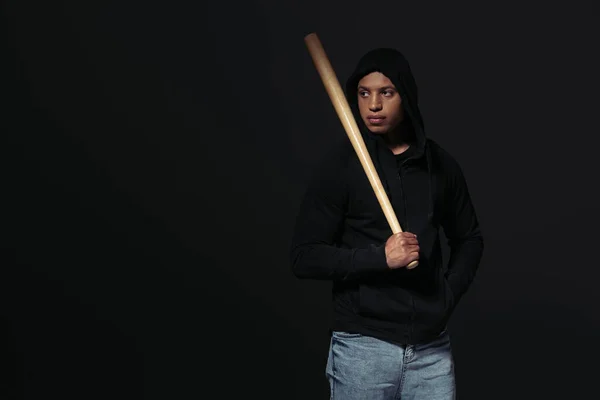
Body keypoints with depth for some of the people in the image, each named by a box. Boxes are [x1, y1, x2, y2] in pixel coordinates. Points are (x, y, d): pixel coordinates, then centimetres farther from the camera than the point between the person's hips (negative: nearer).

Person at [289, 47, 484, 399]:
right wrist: (380, 257, -18)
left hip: (432, 347, 3)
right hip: (363, 347, -3)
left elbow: (469, 239, 18)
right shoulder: (341, 165, -5)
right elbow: (305, 257, -8)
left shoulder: (440, 164, 5)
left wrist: (449, 295, 4)